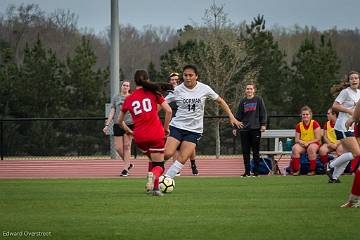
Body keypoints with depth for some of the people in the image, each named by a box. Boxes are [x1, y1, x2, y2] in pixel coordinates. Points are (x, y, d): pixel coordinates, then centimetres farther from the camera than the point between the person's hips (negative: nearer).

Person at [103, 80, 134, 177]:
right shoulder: (115, 98, 12)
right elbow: (112, 111, 11)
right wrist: (107, 125, 5)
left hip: (129, 124, -2)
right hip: (118, 124, 2)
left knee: (127, 146, -4)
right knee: (118, 148, -3)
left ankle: (125, 169, 0)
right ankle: (128, 164, 19)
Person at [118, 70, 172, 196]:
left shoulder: (129, 99, 10)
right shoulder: (153, 93, 3)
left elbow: (120, 120, 19)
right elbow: (168, 110, -5)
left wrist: (128, 131, 33)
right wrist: (166, 127, 6)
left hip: (139, 137, 3)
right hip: (156, 135, -3)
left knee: (152, 159, 28)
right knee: (159, 165, 4)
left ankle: (154, 186, 17)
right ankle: (153, 175, -30)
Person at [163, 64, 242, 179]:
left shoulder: (204, 89, -3)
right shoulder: (178, 90, -5)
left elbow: (220, 101, 9)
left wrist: (231, 117, 5)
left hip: (194, 130, 1)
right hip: (177, 126, -1)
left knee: (182, 159, -11)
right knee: (167, 154, -18)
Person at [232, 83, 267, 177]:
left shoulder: (258, 99, 4)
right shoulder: (243, 101, 11)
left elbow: (263, 113, 2)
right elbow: (238, 116, 13)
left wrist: (263, 124, -7)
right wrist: (235, 127, 9)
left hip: (255, 128, -3)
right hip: (244, 129, 3)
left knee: (256, 151, 0)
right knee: (245, 151, 2)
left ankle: (256, 171, 5)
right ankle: (247, 172, 7)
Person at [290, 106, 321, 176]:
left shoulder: (314, 123, -7)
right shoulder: (299, 126, 5)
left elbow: (318, 138, -10)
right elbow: (296, 139, 8)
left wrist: (308, 143, -19)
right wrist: (300, 141, -15)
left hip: (313, 143, -3)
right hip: (302, 144, 3)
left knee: (311, 148, -38)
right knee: (295, 148, -28)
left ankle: (312, 170, -27)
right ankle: (296, 170, -22)